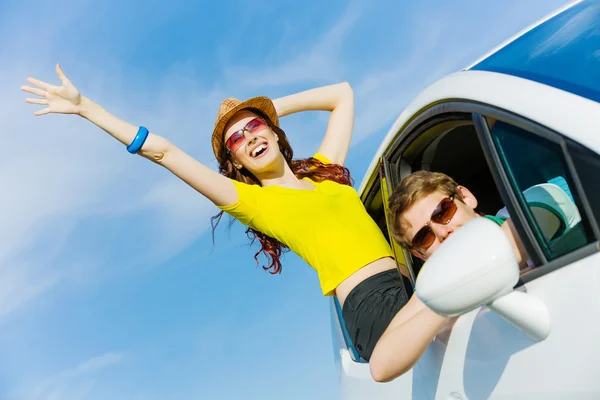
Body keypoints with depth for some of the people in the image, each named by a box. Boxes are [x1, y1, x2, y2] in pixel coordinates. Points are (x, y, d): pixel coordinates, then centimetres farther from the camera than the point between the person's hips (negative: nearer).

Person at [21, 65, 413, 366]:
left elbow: (343, 94, 26)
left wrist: (274, 109, 22)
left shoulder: (323, 170, 18)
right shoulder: (251, 200, 4)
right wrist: (85, 106, 9)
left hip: (407, 287, 6)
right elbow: (162, 151, 4)